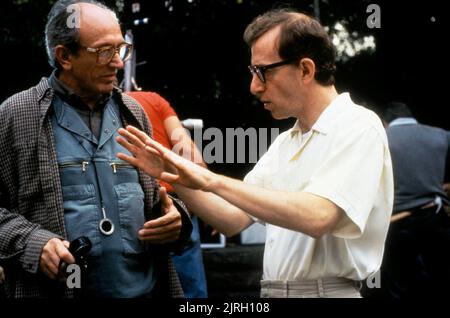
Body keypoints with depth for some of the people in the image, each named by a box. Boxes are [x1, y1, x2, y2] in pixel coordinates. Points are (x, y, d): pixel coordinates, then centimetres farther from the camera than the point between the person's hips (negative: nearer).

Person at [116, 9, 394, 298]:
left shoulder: (359, 128, -10)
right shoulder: (284, 143, 14)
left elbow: (317, 216, -24)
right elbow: (233, 219, 12)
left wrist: (213, 181, -22)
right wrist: (174, 175, -2)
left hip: (327, 290, -7)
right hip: (273, 290, 7)